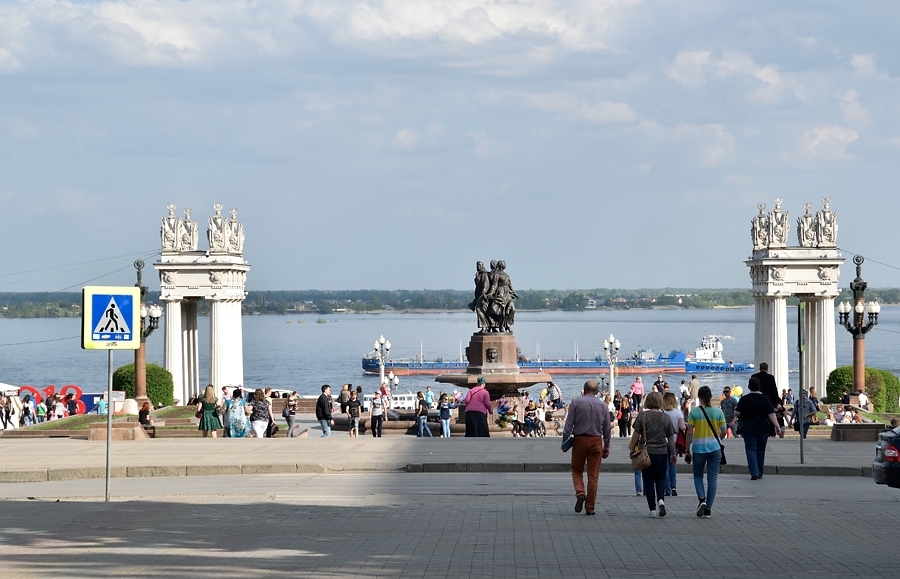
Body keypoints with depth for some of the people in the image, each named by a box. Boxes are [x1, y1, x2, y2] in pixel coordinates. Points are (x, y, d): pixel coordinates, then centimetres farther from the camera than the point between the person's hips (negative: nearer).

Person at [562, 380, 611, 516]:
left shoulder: (576, 402, -4)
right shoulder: (603, 405, 3)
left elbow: (568, 424, -7)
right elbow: (607, 428, 9)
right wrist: (607, 447, 17)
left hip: (579, 440, -1)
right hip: (596, 441, 1)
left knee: (577, 471, 13)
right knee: (593, 475, 5)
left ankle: (580, 493, -13)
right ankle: (590, 507, 6)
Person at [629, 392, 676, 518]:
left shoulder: (642, 415, -6)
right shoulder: (666, 418, 0)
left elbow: (636, 435, -6)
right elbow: (671, 438, 4)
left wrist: (632, 448, 7)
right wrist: (673, 454, 15)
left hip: (646, 452, -1)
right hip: (662, 453, 1)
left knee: (648, 481, 5)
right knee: (660, 479, 15)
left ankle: (652, 509, 4)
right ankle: (661, 500, -12)